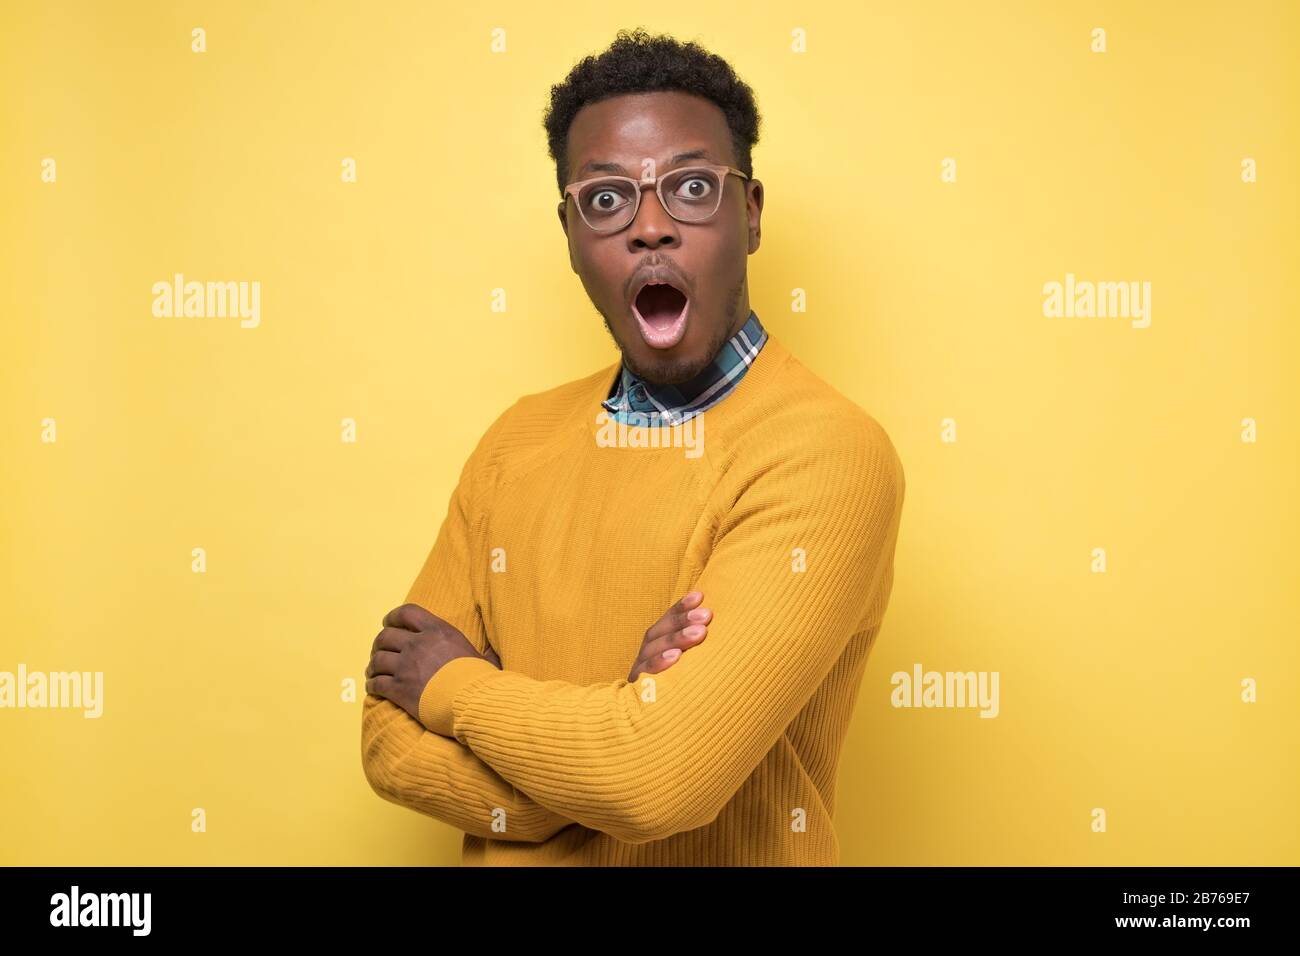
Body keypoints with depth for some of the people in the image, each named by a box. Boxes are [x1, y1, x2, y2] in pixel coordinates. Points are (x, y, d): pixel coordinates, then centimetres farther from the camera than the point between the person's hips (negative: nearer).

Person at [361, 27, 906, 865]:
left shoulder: (830, 455, -21)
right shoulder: (517, 443, -3)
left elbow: (662, 777, -28)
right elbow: (393, 742, -5)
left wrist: (455, 687, -12)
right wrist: (618, 719, -21)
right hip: (513, 857, 4)